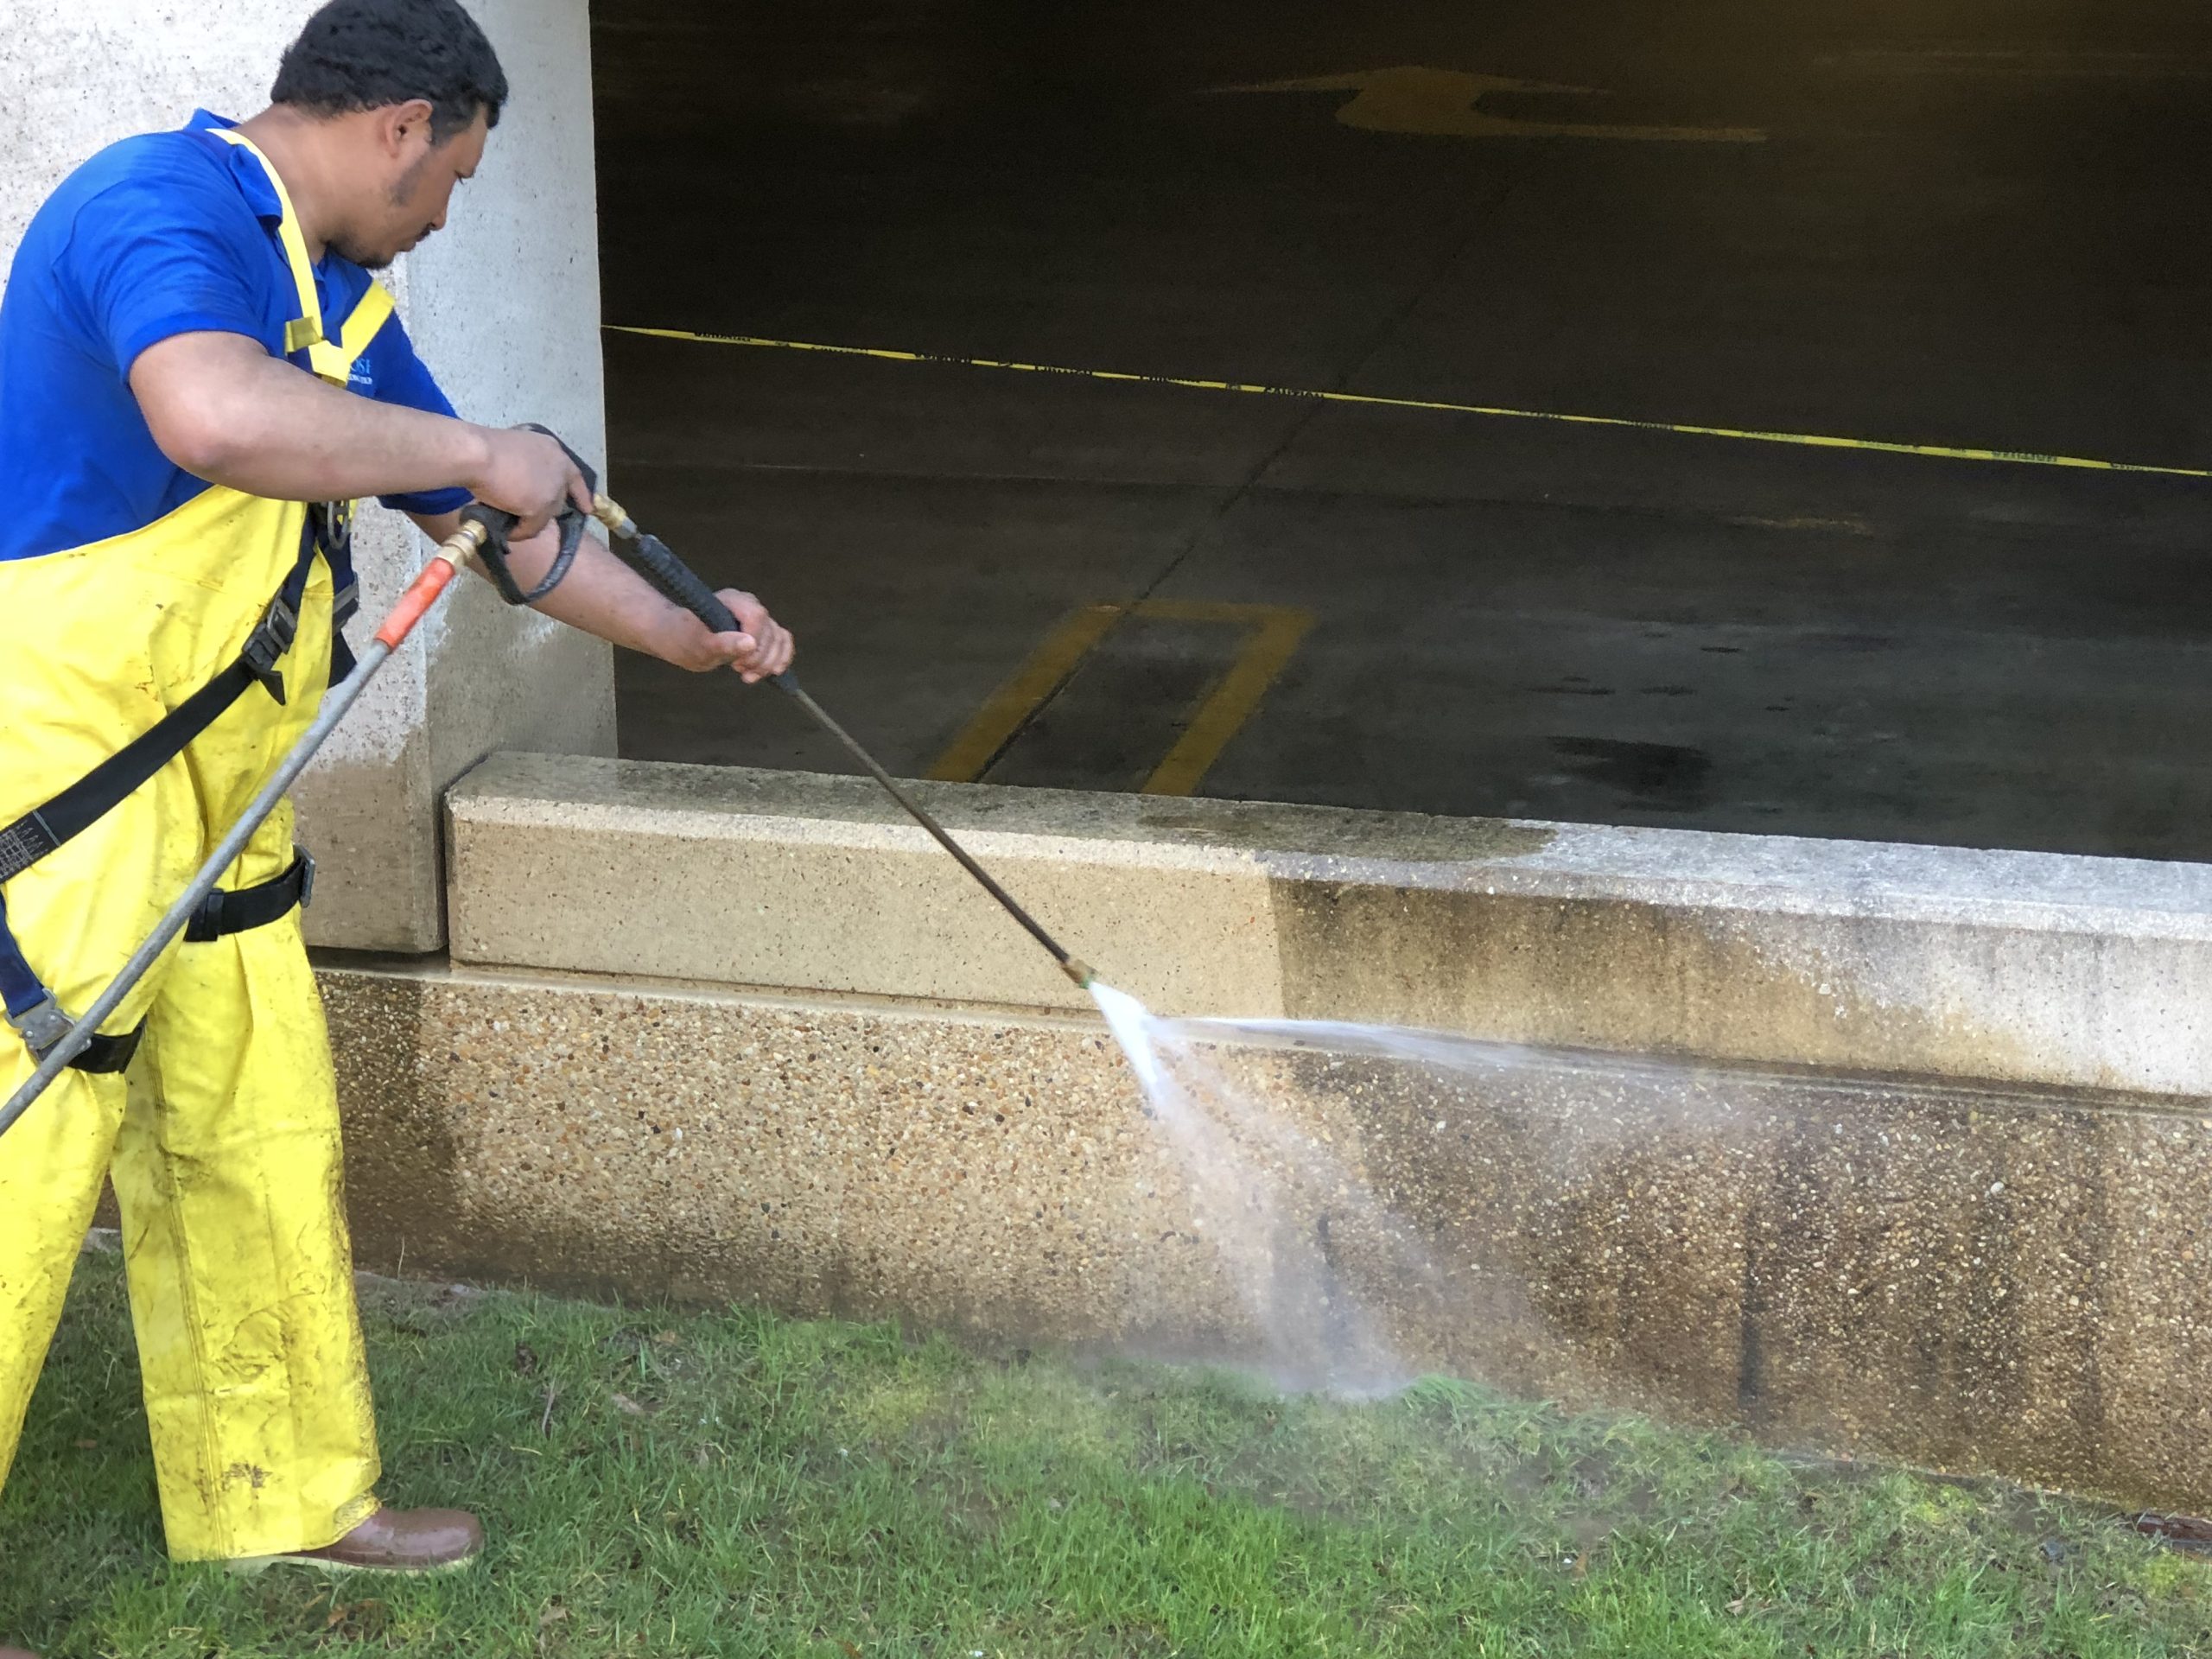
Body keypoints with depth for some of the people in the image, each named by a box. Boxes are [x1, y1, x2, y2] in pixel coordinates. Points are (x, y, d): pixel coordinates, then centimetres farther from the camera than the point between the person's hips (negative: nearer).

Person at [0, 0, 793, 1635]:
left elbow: (496, 526, 25)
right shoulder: (160, 204, -17)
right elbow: (218, 413, -39)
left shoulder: (337, 297, 14)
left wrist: (688, 636, 29)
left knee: (262, 1146, 17)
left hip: (210, 807, 10)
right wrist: (480, 450, -27)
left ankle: (284, 1491, 32)